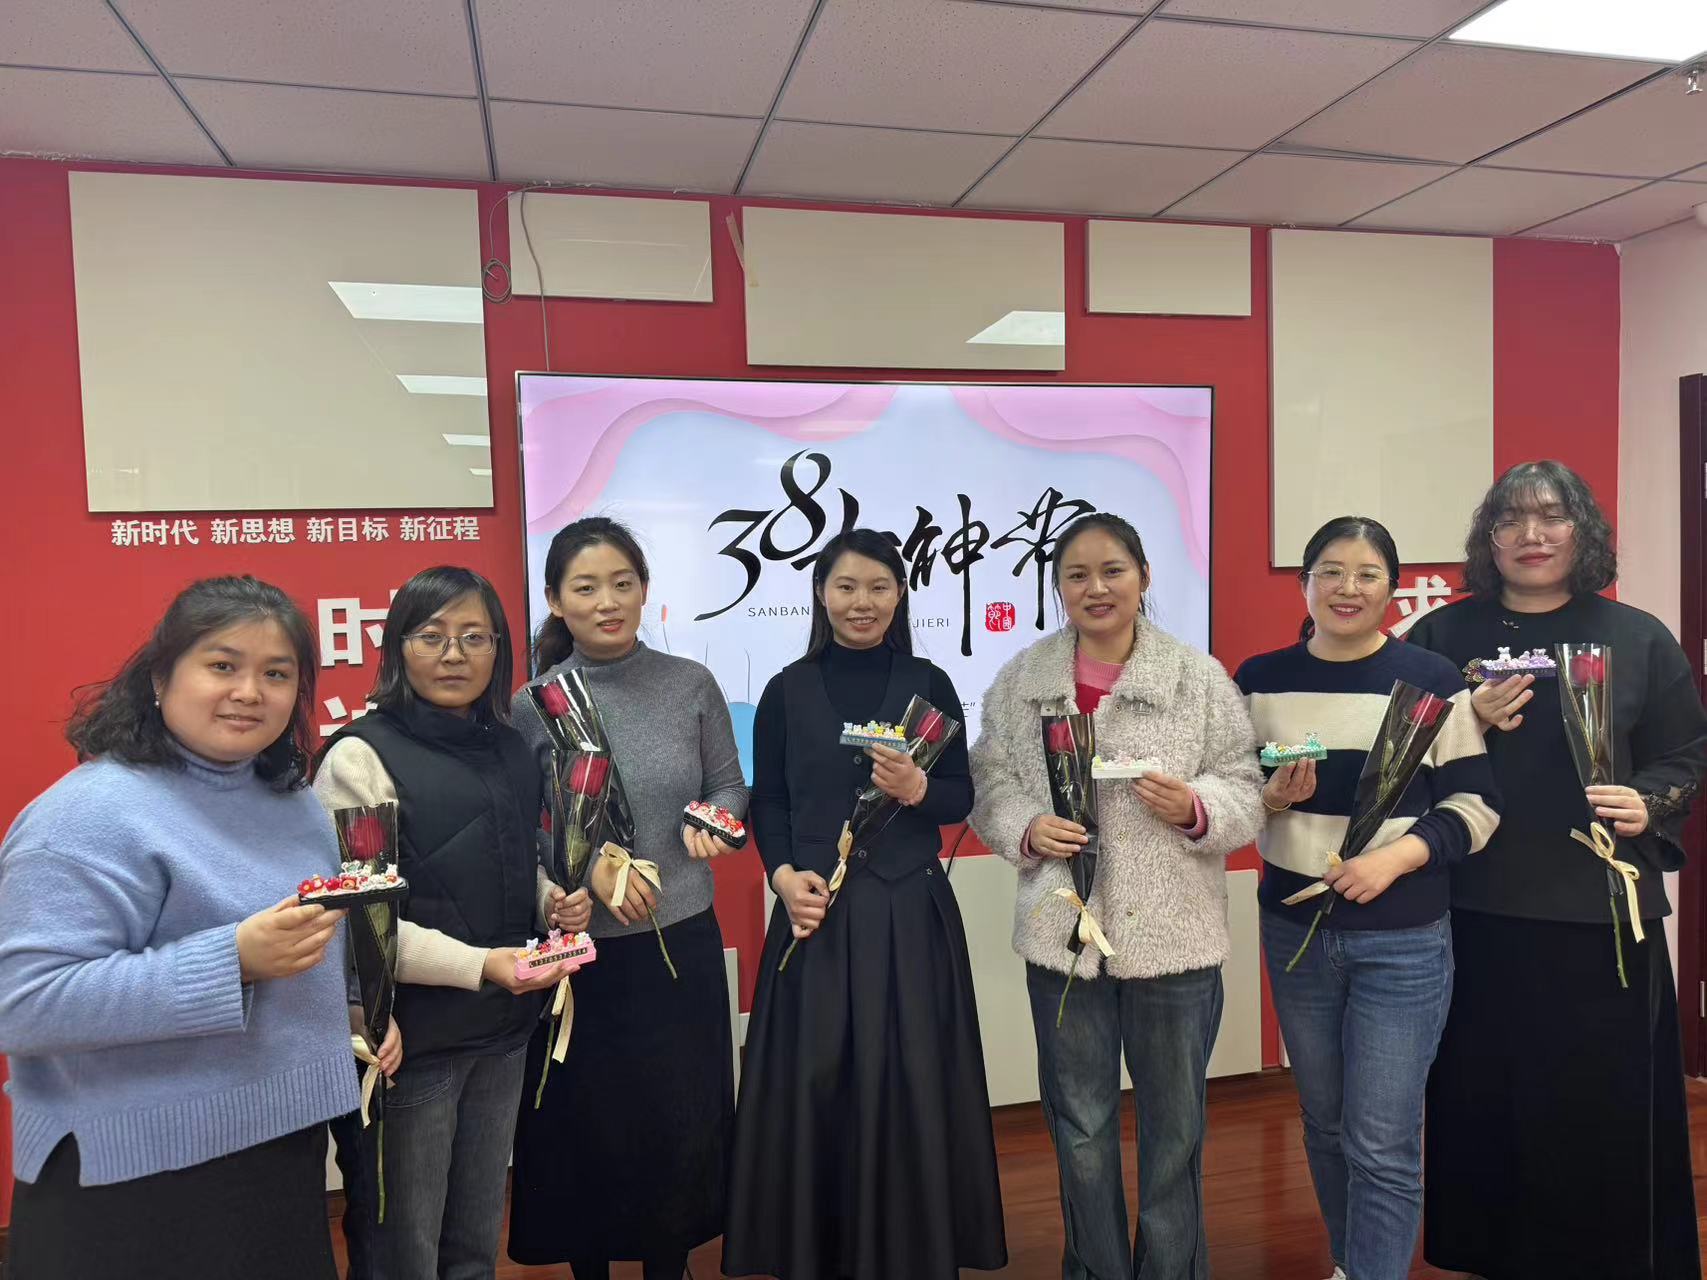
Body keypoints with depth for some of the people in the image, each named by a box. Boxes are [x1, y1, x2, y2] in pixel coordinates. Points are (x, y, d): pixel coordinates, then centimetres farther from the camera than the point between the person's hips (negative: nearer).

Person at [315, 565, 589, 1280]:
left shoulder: (510, 751, 7)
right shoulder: (362, 756, -12)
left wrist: (552, 901, 0)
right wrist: (478, 964, -25)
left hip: (502, 1032, 6)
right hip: (408, 1037, -6)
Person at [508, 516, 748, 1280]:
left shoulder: (691, 685, -2)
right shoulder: (532, 705, -6)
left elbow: (730, 787, 6)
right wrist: (587, 864, -19)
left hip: (683, 941, 2)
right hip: (580, 950, -1)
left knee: (684, 1121, 14)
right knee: (586, 1129, 13)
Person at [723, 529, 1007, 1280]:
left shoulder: (929, 685, 4)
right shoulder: (787, 690, 3)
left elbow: (962, 798, 4)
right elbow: (766, 801, 4)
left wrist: (916, 789, -16)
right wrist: (784, 875, -11)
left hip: (911, 909, 0)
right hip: (817, 908, 0)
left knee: (911, 1086, 4)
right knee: (814, 1085, 4)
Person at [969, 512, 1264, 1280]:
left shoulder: (1200, 678, -3)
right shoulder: (1020, 681, 3)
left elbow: (1246, 795, -4)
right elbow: (988, 785, 4)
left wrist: (1195, 808, -23)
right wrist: (1026, 829, -15)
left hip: (1173, 934, -1)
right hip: (1061, 931, 2)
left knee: (1173, 1124, 15)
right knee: (1079, 1125, 16)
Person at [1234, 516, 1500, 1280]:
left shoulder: (1432, 681, -6)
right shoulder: (1260, 680, 1)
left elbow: (1475, 806, -4)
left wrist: (1396, 856, -19)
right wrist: (1269, 798, -14)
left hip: (1404, 940, -3)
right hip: (1294, 929, 3)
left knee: (1383, 1142, -1)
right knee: (1325, 1123, 18)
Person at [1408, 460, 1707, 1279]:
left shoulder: (1638, 637, 6)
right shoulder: (1440, 636, 5)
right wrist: (1468, 722, -13)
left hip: (1602, 913, 0)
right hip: (1475, 911, 0)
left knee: (1605, 1109, 5)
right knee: (1485, 1106, 6)